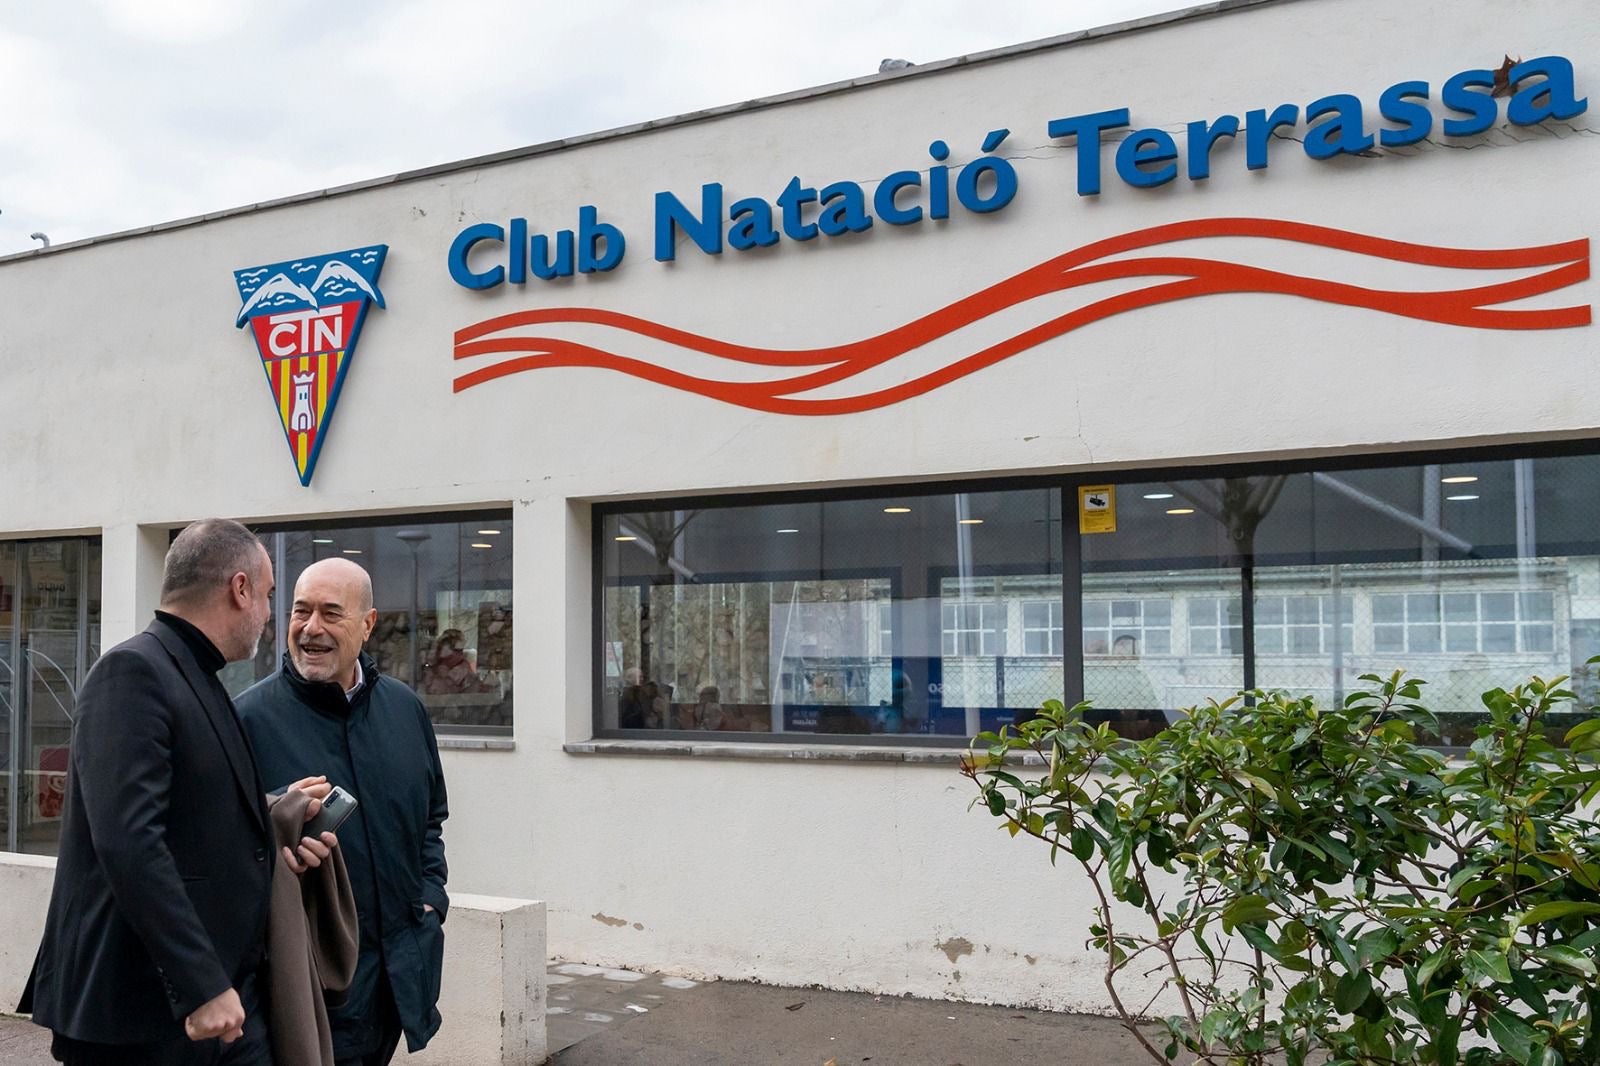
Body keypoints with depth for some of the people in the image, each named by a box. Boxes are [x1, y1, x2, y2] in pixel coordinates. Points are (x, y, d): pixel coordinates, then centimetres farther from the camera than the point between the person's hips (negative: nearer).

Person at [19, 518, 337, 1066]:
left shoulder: (200, 682, 13)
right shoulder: (133, 670, -15)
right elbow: (128, 842, -25)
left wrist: (270, 825, 1)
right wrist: (201, 985, -26)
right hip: (143, 1007, -8)